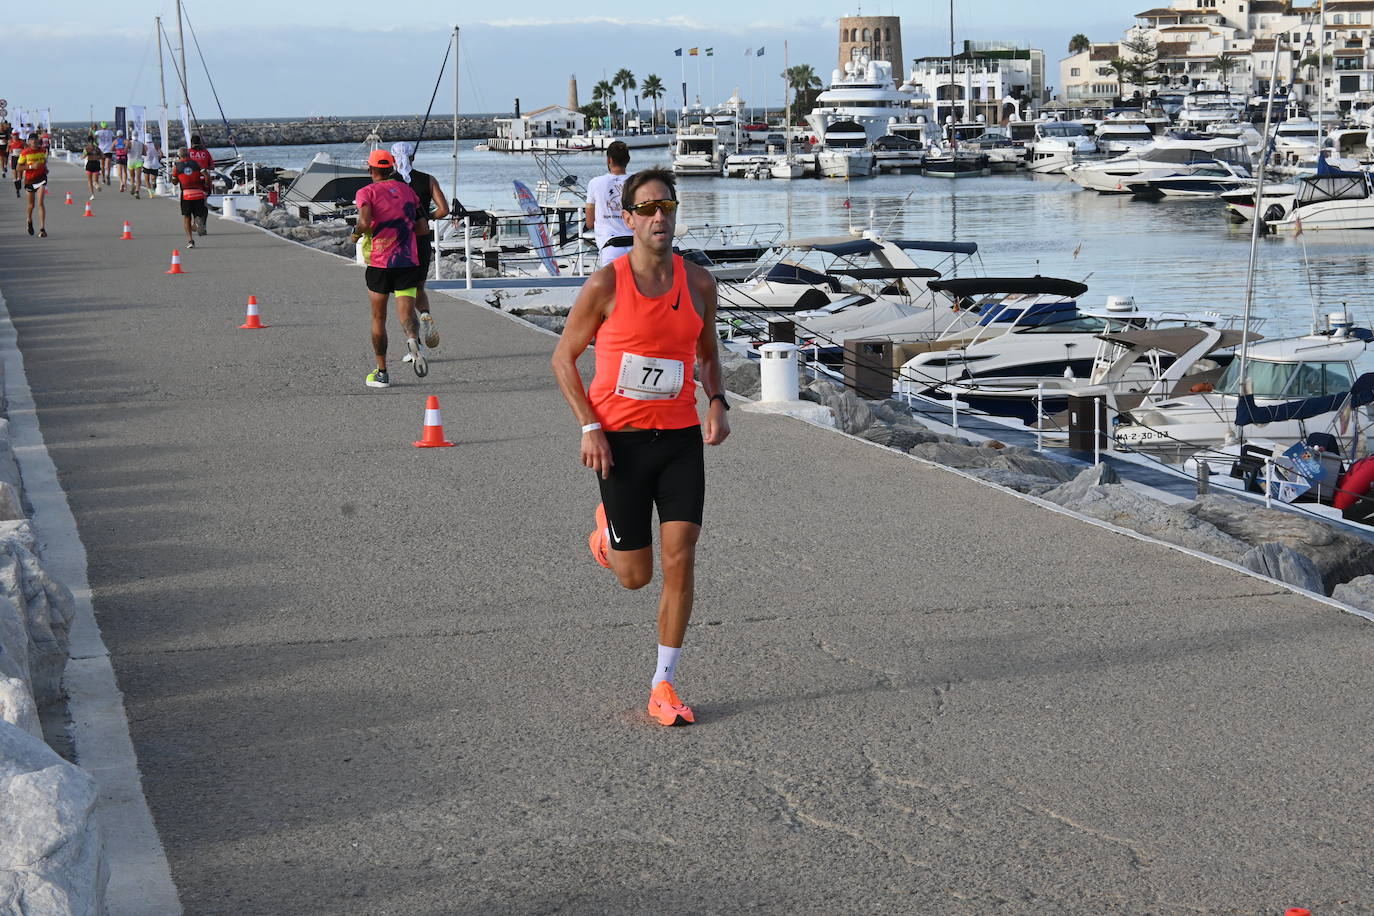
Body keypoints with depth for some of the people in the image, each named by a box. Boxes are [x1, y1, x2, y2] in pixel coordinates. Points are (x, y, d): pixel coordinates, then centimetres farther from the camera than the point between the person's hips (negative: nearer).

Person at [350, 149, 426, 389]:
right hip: (409, 262, 2)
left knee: (378, 319, 12)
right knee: (407, 315, -1)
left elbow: (365, 223, -21)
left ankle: (381, 373, 16)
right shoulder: (406, 190, 11)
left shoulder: (366, 192, -4)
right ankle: (413, 340, -36)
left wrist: (357, 233, 0)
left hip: (379, 263, -2)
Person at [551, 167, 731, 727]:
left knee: (680, 560, -6)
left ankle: (663, 687, 5)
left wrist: (716, 402, -1)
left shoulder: (698, 283, 2)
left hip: (681, 438, 3)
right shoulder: (605, 287, -10)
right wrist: (590, 428, -11)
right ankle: (607, 529, 40)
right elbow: (564, 358, -1)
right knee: (635, 576, 3)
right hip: (621, 441, -3)